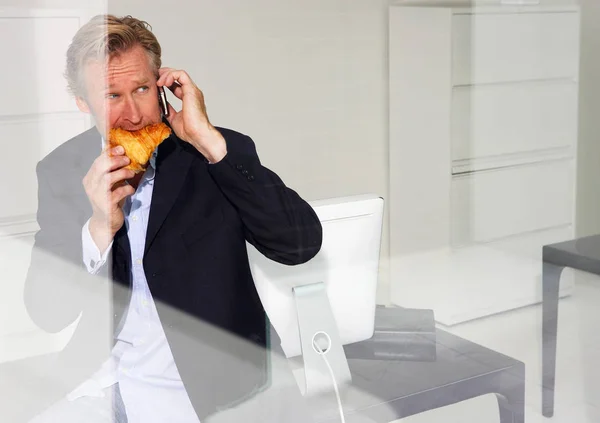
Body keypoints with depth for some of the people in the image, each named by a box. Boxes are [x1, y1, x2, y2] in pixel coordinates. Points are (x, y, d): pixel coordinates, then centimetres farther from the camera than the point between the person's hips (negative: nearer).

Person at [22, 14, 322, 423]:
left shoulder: (219, 156, -7)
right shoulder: (61, 172, 0)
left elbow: (302, 244, -21)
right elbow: (47, 313, -2)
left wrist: (208, 139, -22)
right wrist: (100, 228, -19)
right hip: (98, 386, 2)